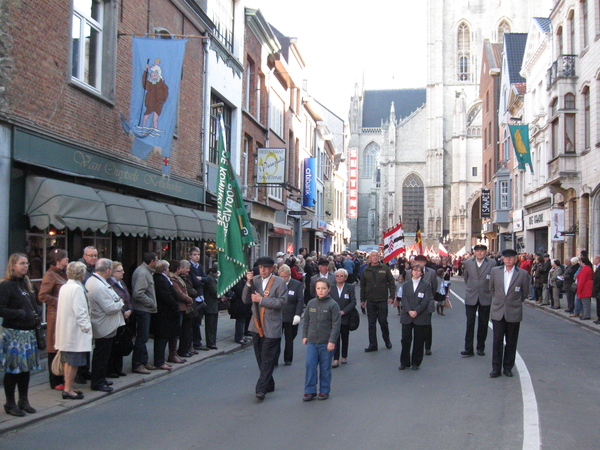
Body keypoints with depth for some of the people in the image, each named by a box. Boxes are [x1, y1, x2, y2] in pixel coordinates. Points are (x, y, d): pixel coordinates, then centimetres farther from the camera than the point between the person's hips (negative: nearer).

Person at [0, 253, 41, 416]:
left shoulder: (26, 284, 14)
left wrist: (37, 312, 4)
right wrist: (22, 314, -22)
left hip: (29, 333, 7)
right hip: (13, 334, -7)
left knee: (26, 367, 12)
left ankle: (24, 401, 22)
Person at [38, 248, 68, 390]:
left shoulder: (62, 274, 16)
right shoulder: (50, 275, -11)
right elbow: (42, 295, -19)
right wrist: (59, 302, -16)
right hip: (56, 315, -9)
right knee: (55, 348, -1)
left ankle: (62, 378, 22)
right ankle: (55, 382, 6)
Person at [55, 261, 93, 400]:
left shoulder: (64, 287, 10)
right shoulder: (77, 288, -16)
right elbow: (79, 312, -21)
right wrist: (86, 327, -13)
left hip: (65, 330, 9)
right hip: (75, 330, -9)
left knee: (67, 361, 14)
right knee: (74, 362, -3)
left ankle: (68, 387, 21)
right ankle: (68, 390, 0)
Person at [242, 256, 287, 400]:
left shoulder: (279, 282, -4)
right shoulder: (255, 280, 10)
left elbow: (282, 302, -13)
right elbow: (246, 300, 4)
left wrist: (262, 300, -16)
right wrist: (249, 283, -10)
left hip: (271, 327, -6)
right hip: (257, 325, 6)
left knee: (267, 359, -7)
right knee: (260, 358, 13)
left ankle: (261, 388, -9)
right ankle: (269, 384, 26)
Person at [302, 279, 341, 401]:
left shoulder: (333, 305, -8)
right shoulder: (311, 303, 5)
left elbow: (336, 324, -9)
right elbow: (306, 321, 14)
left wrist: (332, 341, -12)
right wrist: (305, 336, 11)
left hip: (326, 343, -3)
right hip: (311, 341, 3)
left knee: (325, 367, 7)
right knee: (310, 365, 0)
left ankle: (324, 391, 20)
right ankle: (310, 391, 10)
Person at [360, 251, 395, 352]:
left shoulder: (385, 268, 0)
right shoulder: (366, 270, 5)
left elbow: (391, 282, 1)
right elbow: (362, 286, 10)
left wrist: (392, 296, -6)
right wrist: (362, 299, 8)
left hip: (382, 300, -2)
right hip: (370, 301, 2)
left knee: (383, 322, 5)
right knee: (371, 323, 4)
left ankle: (387, 340, 26)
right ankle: (372, 344, 10)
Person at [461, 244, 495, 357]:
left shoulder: (492, 263, -6)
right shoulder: (468, 263, 1)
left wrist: (490, 291, 7)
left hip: (485, 297, -1)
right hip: (471, 297, 1)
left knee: (483, 323, 8)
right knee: (470, 323, -1)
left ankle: (481, 348, 19)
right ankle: (468, 349, 2)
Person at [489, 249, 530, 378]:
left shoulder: (523, 274, -5)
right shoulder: (495, 271, 2)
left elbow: (524, 293, 7)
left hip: (514, 313, -1)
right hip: (498, 312, 1)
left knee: (511, 342, 7)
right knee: (497, 341, 2)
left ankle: (508, 367, 19)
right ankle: (496, 368, 10)